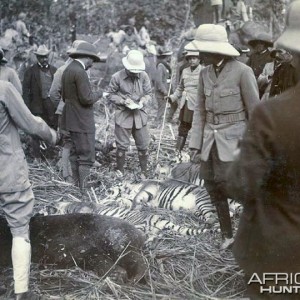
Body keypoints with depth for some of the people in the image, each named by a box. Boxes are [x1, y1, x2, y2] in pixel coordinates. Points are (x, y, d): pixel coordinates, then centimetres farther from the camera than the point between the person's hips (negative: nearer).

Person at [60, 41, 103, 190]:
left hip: (72, 120, 10)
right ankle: (84, 189, -3)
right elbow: (87, 98, -20)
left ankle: (76, 186, 23)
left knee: (75, 153, 15)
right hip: (82, 121, -10)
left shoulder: (67, 70, 11)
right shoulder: (80, 72, -18)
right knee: (87, 156, -5)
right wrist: (98, 94, -4)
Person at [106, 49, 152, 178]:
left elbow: (149, 93, 5)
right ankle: (120, 171, 21)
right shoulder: (117, 77, -10)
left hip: (140, 115, 2)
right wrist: (123, 101, -16)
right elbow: (110, 95, -2)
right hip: (123, 115, -2)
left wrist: (143, 101, -15)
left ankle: (144, 172, 23)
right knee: (122, 146, 5)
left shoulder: (143, 76, -5)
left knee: (143, 146, 9)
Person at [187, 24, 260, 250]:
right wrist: (196, 142, 4)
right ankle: (227, 234, 22)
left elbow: (255, 111, -8)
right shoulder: (205, 74, 5)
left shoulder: (242, 72, -12)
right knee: (213, 188, 7)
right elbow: (200, 110, 9)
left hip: (232, 138, -6)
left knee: (225, 183, -14)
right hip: (210, 138, 6)